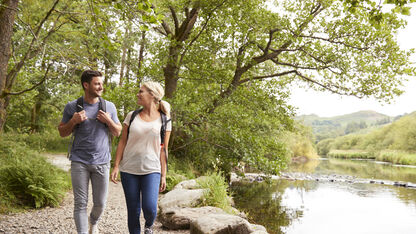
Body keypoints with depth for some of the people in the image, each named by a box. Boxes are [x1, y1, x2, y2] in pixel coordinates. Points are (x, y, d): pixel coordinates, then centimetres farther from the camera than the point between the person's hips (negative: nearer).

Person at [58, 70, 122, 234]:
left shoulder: (109, 106, 5)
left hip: (101, 162, 1)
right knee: (80, 203, -1)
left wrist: (108, 121, -10)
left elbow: (118, 133, 10)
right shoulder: (72, 107, 1)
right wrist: (73, 121, -11)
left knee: (100, 204, 8)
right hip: (79, 162, -1)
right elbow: (62, 133, 8)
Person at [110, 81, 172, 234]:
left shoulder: (164, 120, 2)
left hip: (151, 170, -1)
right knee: (133, 210, 5)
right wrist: (116, 166, 0)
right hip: (129, 170, 2)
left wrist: (163, 176, 1)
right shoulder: (131, 116, 5)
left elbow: (163, 150, 3)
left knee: (150, 208, -12)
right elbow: (122, 142, 7)